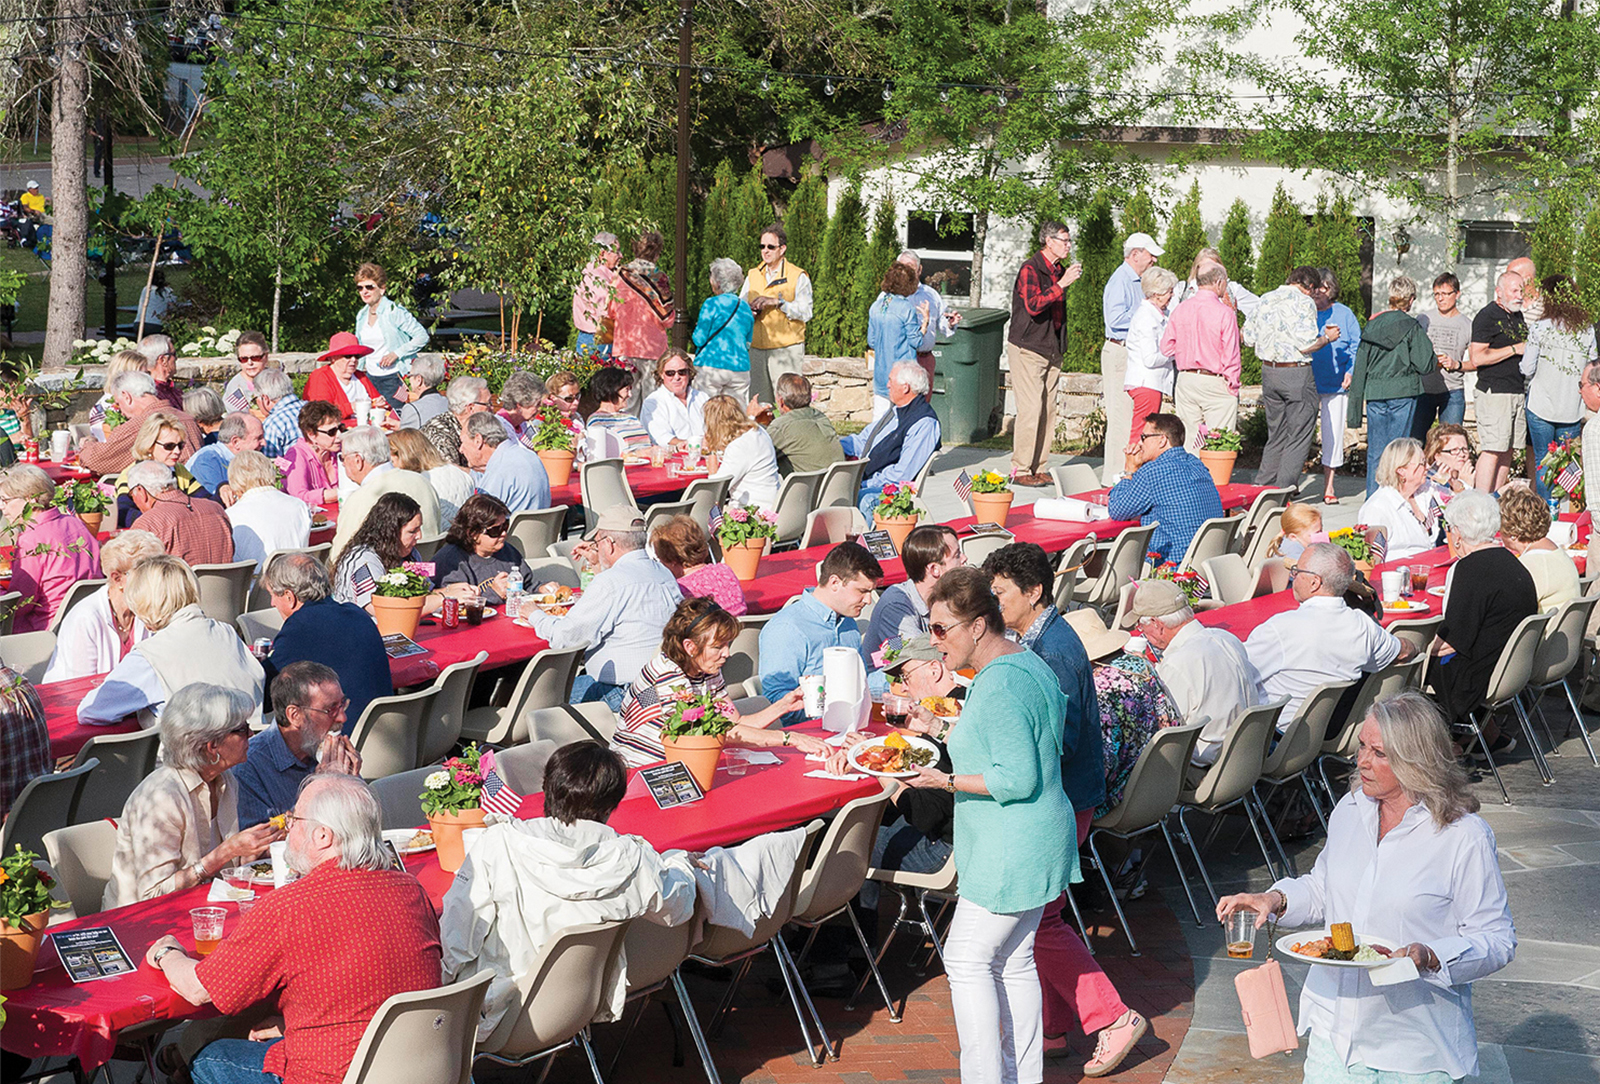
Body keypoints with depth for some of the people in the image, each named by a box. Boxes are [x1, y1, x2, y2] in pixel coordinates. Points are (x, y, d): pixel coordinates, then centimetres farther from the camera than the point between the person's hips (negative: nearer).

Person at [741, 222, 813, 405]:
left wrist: (778, 302, -18)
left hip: (786, 348, -5)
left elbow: (806, 313, -8)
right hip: (757, 348, 5)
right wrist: (751, 309, -10)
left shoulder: (798, 277, 0)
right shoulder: (753, 276, 15)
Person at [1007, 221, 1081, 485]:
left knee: (1047, 411, 5)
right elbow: (1033, 305, -24)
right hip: (1027, 351, -8)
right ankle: (1020, 470, -6)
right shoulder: (1030, 270, -10)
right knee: (1031, 409, -11)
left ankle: (1038, 468, 9)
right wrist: (1062, 284, -25)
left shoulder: (1059, 271, 14)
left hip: (1052, 351, 8)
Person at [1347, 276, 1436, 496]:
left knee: (1375, 451, 8)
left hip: (1374, 393, 4)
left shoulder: (1372, 324, 6)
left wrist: (1356, 404, 15)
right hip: (1402, 393, -4)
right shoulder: (1412, 327, -7)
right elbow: (1424, 366, -8)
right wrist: (1434, 357, 15)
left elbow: (1360, 365, 9)